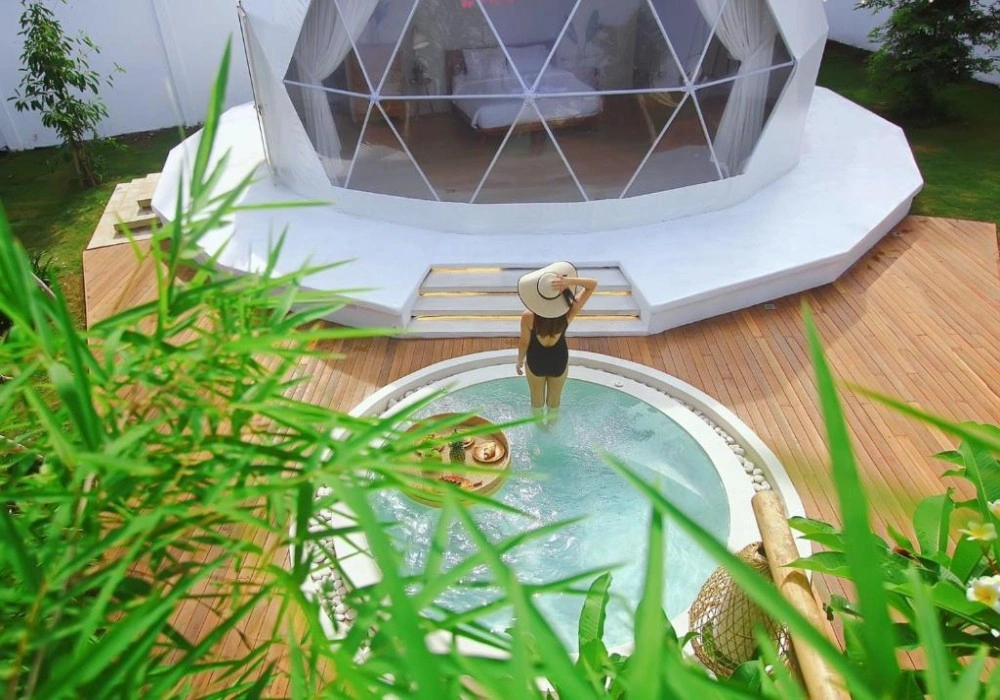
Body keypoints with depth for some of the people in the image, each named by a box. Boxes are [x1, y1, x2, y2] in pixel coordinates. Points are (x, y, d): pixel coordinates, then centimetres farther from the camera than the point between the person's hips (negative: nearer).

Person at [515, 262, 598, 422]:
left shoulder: (528, 316, -33)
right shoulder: (568, 313, -31)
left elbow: (524, 343, -16)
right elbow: (593, 285, -25)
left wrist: (519, 361, 4)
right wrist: (570, 281, -43)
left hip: (536, 362, -1)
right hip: (559, 361, 1)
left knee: (537, 399, 28)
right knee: (554, 399, 29)